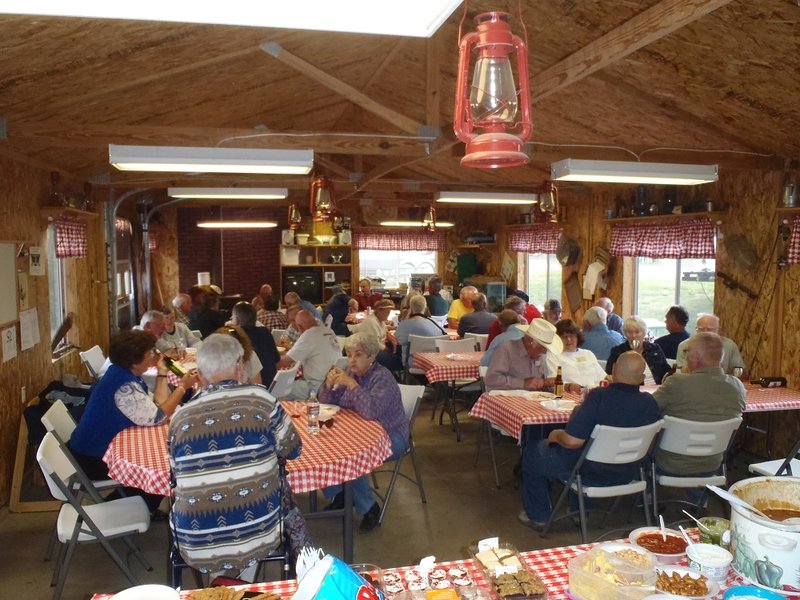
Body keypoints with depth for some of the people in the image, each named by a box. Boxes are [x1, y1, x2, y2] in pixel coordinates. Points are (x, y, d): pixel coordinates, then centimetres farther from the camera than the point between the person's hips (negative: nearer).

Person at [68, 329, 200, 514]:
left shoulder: (127, 374, 2)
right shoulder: (124, 385, -30)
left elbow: (156, 404, 1)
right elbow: (158, 417, -26)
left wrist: (162, 372, 0)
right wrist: (182, 387, -21)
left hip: (103, 446, 9)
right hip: (95, 459, -9)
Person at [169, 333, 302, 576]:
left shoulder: (180, 416, -4)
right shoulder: (260, 399, -9)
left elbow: (178, 470, 12)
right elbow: (292, 450, 4)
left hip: (196, 548, 2)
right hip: (259, 538, -2)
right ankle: (246, 580, 31)